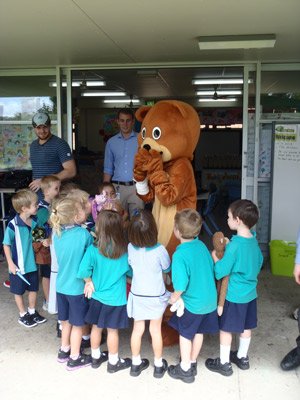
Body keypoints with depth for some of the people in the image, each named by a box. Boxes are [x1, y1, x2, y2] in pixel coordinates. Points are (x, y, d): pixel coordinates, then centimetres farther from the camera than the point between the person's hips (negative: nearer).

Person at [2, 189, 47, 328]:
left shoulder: (34, 222, -7)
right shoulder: (13, 225, -23)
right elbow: (6, 245, -13)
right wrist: (11, 264, -14)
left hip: (32, 264, 5)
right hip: (19, 266, -5)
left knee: (33, 289, 19)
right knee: (19, 291, 14)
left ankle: (32, 312, 40)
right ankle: (23, 315, 33)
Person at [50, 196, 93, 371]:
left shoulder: (56, 233, -5)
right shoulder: (84, 234, -22)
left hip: (61, 285, 6)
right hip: (77, 287, -6)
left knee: (66, 321, 23)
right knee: (77, 324, 12)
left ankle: (64, 351, 40)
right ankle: (75, 358, 26)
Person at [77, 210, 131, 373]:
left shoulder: (93, 249, -20)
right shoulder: (125, 250, -16)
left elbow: (83, 272, -21)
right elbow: (131, 271, -2)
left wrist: (89, 281, -2)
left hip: (97, 296, 1)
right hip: (116, 298, -1)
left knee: (96, 327, 20)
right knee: (112, 330, 14)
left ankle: (96, 357, 39)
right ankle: (113, 362, 30)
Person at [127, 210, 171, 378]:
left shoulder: (130, 248, -18)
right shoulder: (160, 250, -25)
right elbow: (167, 268, -6)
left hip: (137, 295, 2)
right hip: (156, 296, -2)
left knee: (138, 330, 17)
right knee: (156, 330, 15)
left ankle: (136, 364, 33)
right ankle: (159, 365, 31)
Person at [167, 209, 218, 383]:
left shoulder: (180, 254, -26)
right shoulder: (202, 245, -5)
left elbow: (181, 285, -28)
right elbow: (211, 267, 7)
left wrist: (175, 297, -8)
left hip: (192, 302, -7)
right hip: (210, 299, 7)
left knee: (185, 334, 14)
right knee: (198, 332, 23)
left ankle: (185, 370, 29)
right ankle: (192, 364, 40)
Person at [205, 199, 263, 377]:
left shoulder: (234, 245, -26)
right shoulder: (254, 240, -3)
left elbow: (221, 271, -22)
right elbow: (259, 263, 12)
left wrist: (215, 257, -7)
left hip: (234, 295, -7)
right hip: (250, 292, 8)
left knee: (226, 328, 9)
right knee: (246, 327, 21)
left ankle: (224, 363, 22)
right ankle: (242, 357, 39)